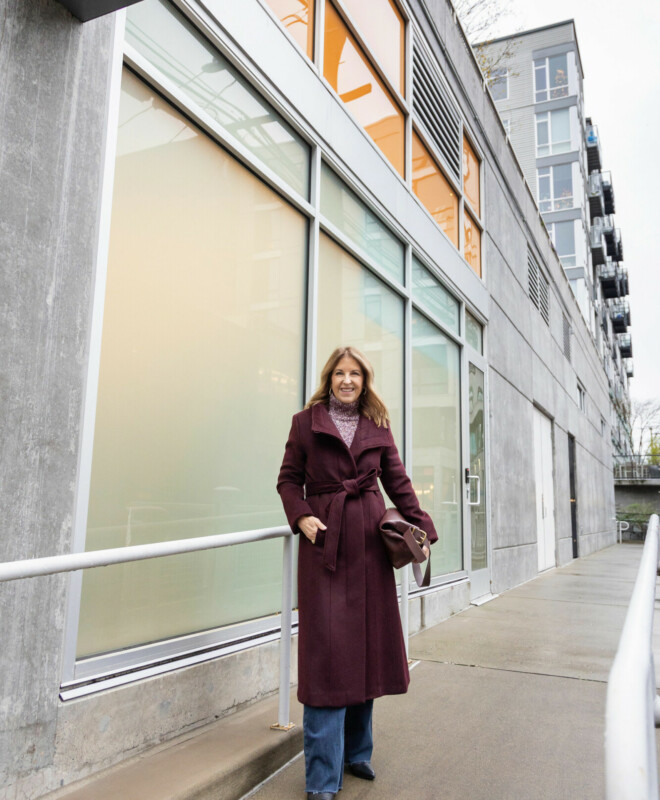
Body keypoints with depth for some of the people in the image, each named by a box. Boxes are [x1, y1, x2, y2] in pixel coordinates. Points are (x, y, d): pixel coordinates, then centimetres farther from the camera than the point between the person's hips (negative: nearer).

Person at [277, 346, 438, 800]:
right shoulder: (306, 422, 5)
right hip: (325, 541, -3)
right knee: (327, 649, -4)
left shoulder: (378, 427, 12)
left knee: (369, 641, 10)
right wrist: (301, 517, -12)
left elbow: (398, 481, 11)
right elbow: (289, 478, 4)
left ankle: (357, 752, 30)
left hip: (370, 542, 4)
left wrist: (422, 528, 2)